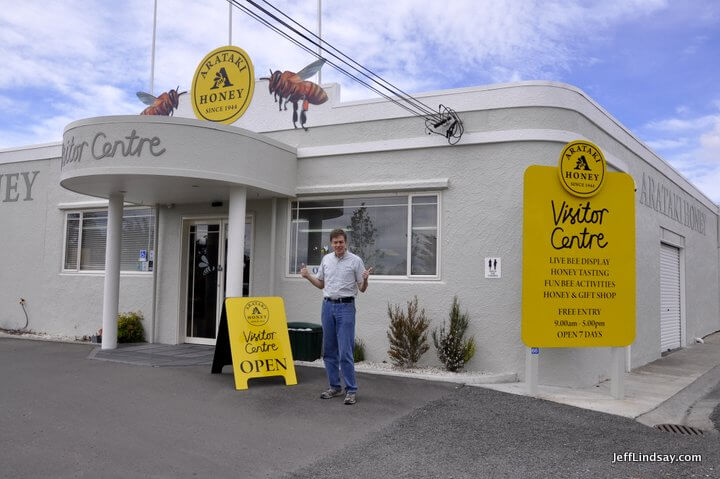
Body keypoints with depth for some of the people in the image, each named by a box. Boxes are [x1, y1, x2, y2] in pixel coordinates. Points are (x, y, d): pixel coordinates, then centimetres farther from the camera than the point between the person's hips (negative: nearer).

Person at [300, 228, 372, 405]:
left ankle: (351, 390, -1)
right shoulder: (326, 259, 9)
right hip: (328, 306, 5)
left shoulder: (355, 260, -5)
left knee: (345, 352, -9)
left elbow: (362, 289, -2)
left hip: (346, 306, -5)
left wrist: (365, 279, -22)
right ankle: (335, 387, 19)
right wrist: (307, 276, 3)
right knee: (329, 350, 9)